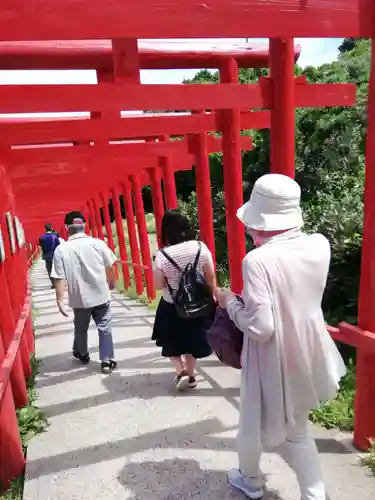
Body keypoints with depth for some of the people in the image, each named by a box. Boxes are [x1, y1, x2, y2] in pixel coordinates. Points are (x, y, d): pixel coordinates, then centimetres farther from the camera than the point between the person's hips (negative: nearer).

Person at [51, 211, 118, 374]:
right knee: (105, 328, 11)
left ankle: (82, 354, 44)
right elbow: (110, 267, 1)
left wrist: (59, 299, -4)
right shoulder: (97, 243, -8)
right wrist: (112, 282, 18)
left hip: (79, 299, 1)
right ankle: (107, 361, 15)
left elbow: (59, 278, -12)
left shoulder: (61, 249, -10)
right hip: (102, 295, -1)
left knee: (80, 328, 24)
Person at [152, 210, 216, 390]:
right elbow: (211, 277, -4)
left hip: (172, 307, -2)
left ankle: (181, 372, 12)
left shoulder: (162, 255, -19)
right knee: (191, 339, 23)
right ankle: (190, 375, 35)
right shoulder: (200, 247, -13)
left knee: (171, 341, 23)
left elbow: (159, 285, -9)